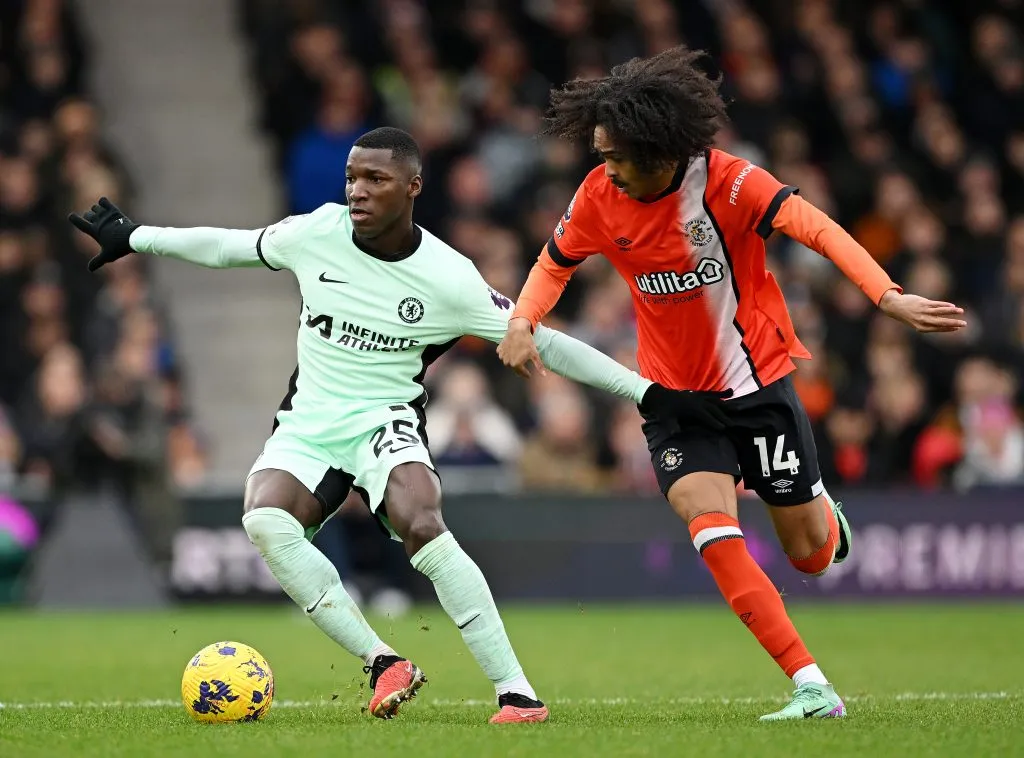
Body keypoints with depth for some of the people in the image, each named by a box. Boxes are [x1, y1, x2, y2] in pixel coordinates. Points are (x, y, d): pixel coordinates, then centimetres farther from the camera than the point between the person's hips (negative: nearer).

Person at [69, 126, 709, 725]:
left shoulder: (447, 278, -12)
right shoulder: (317, 232, -4)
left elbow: (541, 342, -6)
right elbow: (227, 246, 13)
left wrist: (644, 389, -8)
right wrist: (133, 237, 22)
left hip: (385, 419, -3)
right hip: (307, 423, 3)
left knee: (420, 525, -33)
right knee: (264, 521, -29)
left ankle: (516, 690, -28)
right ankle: (382, 663, -21)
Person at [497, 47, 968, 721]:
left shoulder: (725, 180, -21)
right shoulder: (600, 196, -8)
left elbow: (818, 229, -31)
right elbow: (555, 263, 10)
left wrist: (888, 297, -45)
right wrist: (522, 322, -10)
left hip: (758, 381, -2)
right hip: (676, 399, 2)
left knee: (811, 556, 7)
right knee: (715, 532, -22)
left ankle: (822, 511, 47)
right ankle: (814, 690, -18)